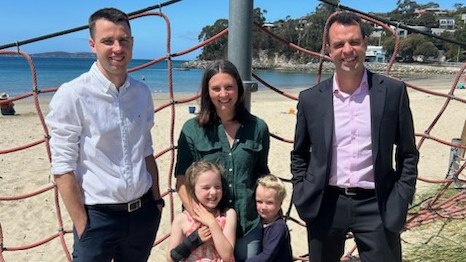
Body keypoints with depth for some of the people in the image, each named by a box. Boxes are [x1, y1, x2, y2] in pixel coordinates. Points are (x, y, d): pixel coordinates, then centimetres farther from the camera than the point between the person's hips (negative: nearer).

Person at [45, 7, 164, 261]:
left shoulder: (142, 93, 2)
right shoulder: (72, 95, -13)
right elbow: (63, 167, -13)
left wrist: (156, 200, 10)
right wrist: (82, 228, -13)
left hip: (144, 212, 5)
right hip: (98, 216, -5)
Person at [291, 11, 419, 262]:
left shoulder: (393, 91, -4)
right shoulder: (310, 99, -1)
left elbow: (408, 154, 3)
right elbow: (299, 155, 10)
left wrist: (399, 203, -3)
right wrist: (301, 197, 1)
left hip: (376, 206, -1)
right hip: (325, 206, 2)